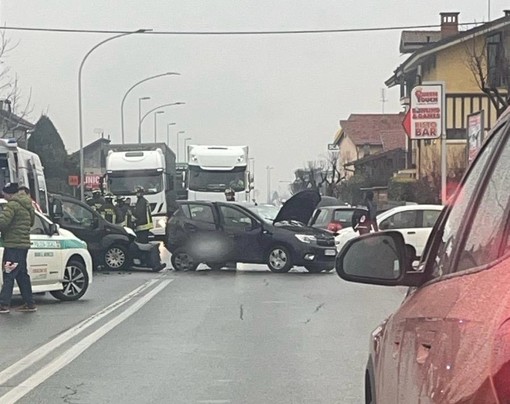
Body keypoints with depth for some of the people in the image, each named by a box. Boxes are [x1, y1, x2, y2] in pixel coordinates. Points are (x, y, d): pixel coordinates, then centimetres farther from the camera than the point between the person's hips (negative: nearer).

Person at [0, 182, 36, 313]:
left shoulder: (13, 205, -14)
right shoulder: (27, 205, 16)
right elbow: (31, 222, 23)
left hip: (13, 245, -9)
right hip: (23, 244, 9)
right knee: (22, 275, 15)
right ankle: (30, 303, 18)